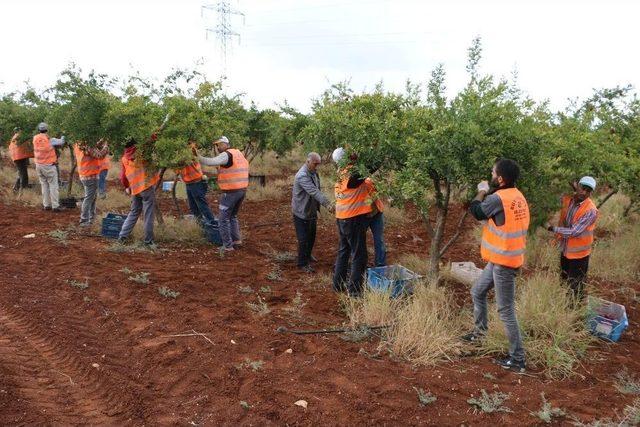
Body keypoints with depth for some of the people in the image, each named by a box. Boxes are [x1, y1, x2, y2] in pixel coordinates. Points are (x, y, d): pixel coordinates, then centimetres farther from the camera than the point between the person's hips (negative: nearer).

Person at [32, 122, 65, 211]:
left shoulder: (35, 139, -1)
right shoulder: (50, 140, -12)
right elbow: (61, 142, -2)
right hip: (49, 165, -5)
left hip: (39, 165, 5)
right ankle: (55, 206, -2)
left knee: (44, 185, 12)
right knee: (53, 185, 0)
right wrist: (63, 137, 20)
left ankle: (46, 205, 14)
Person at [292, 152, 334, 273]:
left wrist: (317, 208, 11)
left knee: (311, 237, 22)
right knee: (303, 239, -1)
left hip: (312, 211, 9)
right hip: (301, 212, -9)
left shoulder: (314, 172, 3)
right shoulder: (302, 176, -27)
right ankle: (302, 263, 12)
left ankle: (308, 255, 43)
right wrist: (327, 204, -45)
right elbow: (314, 192, -37)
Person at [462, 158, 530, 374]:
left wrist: (482, 191, 8)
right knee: (477, 292, 25)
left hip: (504, 262, -10)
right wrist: (487, 192, 6)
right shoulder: (517, 196, 5)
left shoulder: (498, 198, -23)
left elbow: (476, 211, -6)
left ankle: (517, 359, 7)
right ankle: (479, 331, 40)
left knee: (506, 311, -2)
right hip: (500, 259, 10)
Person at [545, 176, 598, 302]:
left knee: (576, 287, 7)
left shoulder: (591, 211, -24)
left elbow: (574, 232, -28)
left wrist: (553, 229, -21)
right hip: (565, 250, 7)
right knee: (564, 282, 24)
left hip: (578, 254, -7)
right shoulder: (567, 199, -6)